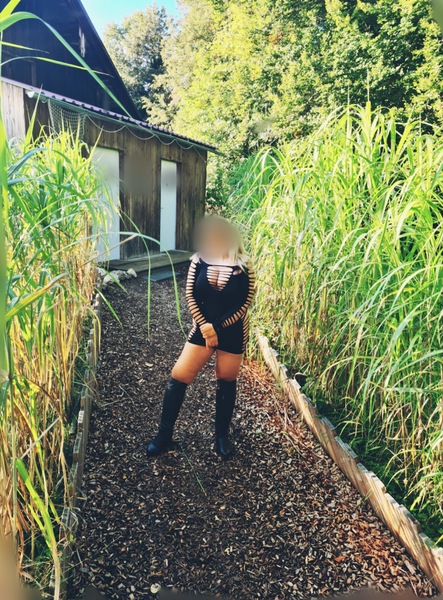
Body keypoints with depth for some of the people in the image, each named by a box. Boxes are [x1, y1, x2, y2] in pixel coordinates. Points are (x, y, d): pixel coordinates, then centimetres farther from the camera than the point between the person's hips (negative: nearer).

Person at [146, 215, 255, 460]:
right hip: (203, 329, 2)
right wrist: (204, 326, -14)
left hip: (232, 333, -2)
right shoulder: (199, 260, -2)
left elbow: (245, 303, -11)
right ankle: (164, 434, 16)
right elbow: (190, 295, -4)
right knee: (178, 377, -1)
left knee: (226, 381, 11)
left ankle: (222, 435, 32)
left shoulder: (243, 266, -9)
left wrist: (217, 327, -13)